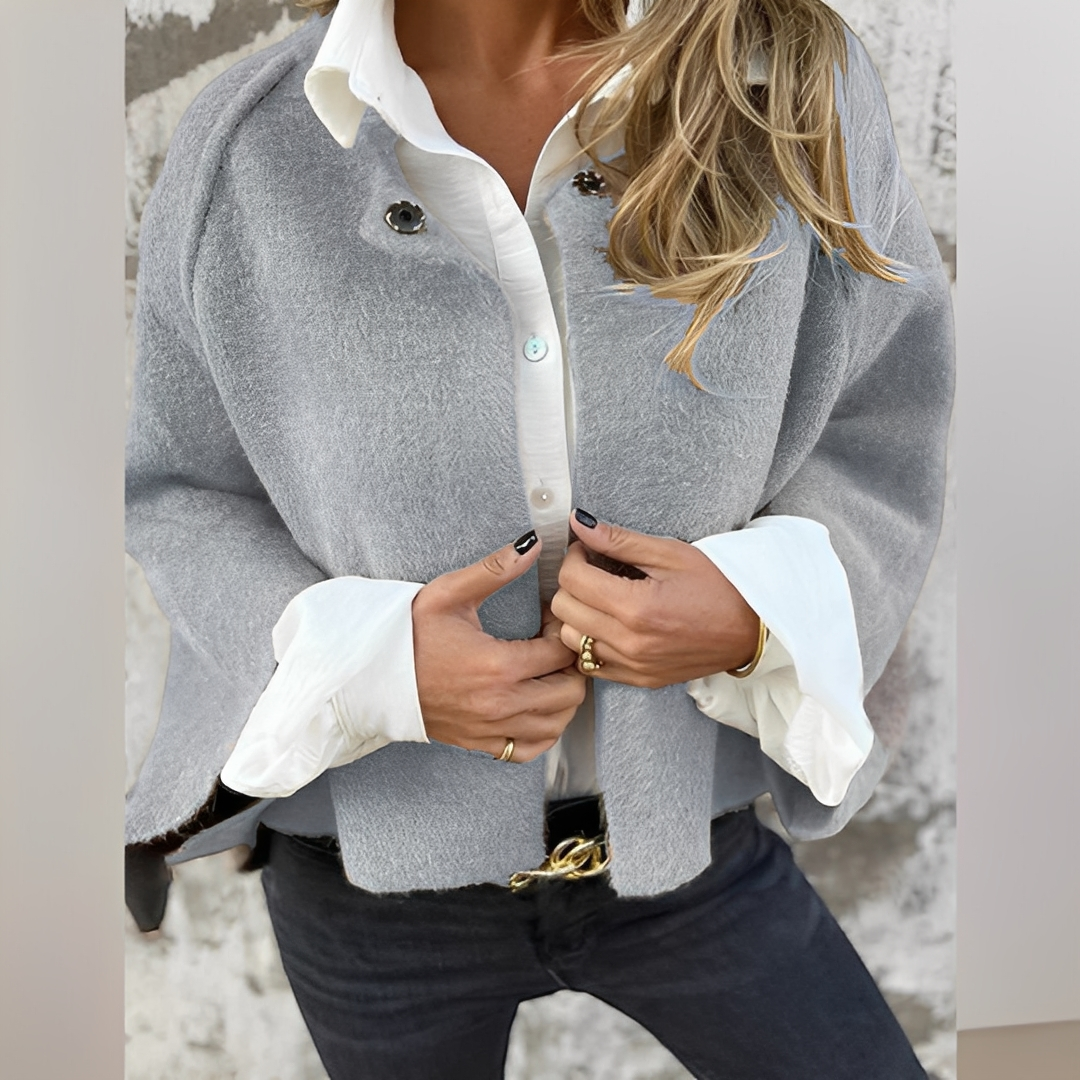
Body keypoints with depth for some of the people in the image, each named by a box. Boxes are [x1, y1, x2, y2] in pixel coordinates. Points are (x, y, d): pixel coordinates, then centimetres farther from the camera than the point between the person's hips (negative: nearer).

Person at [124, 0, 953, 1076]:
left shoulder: (800, 87, -10)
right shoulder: (243, 149, -11)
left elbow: (879, 431, -2)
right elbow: (179, 487, -3)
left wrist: (757, 613, -23)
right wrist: (366, 661, -21)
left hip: (686, 838, 1)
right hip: (372, 863, 1)